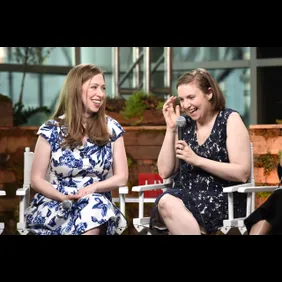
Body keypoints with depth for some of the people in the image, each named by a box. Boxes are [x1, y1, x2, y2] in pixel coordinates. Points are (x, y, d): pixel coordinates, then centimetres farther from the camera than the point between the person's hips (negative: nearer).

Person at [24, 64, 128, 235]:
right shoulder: (51, 130, 1)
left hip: (99, 206, 2)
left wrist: (93, 188, -13)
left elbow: (122, 177, 6)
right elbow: (37, 179, 4)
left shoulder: (111, 128, 5)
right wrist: (63, 197, -15)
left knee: (96, 206, -36)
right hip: (55, 204, -2)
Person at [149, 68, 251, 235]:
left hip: (222, 199, -4)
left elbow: (242, 174, -8)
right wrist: (171, 129, 2)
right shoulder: (184, 124, 14)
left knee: (169, 203, -32)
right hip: (185, 196, 4)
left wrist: (196, 160, -12)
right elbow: (165, 172, 9)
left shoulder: (229, 120, 1)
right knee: (165, 201, -33)